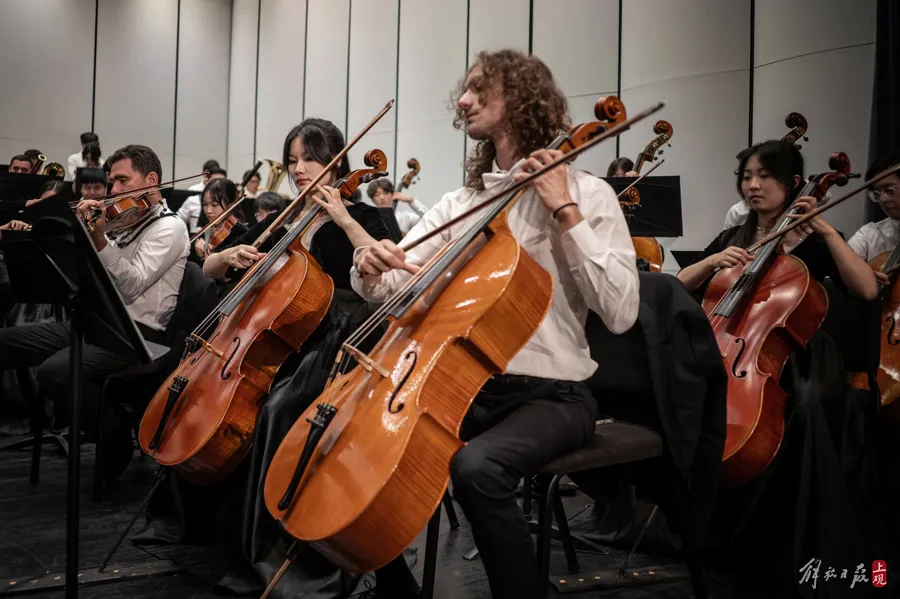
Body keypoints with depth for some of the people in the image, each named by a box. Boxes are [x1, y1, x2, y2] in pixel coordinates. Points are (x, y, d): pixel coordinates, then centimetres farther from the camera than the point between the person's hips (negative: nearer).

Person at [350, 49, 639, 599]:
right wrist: (371, 270, -15)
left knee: (476, 466, -34)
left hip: (551, 393, -5)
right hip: (464, 383, 6)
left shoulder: (586, 192, -4)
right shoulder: (460, 201, 12)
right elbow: (391, 287, 9)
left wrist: (565, 213, -17)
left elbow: (621, 312, -16)